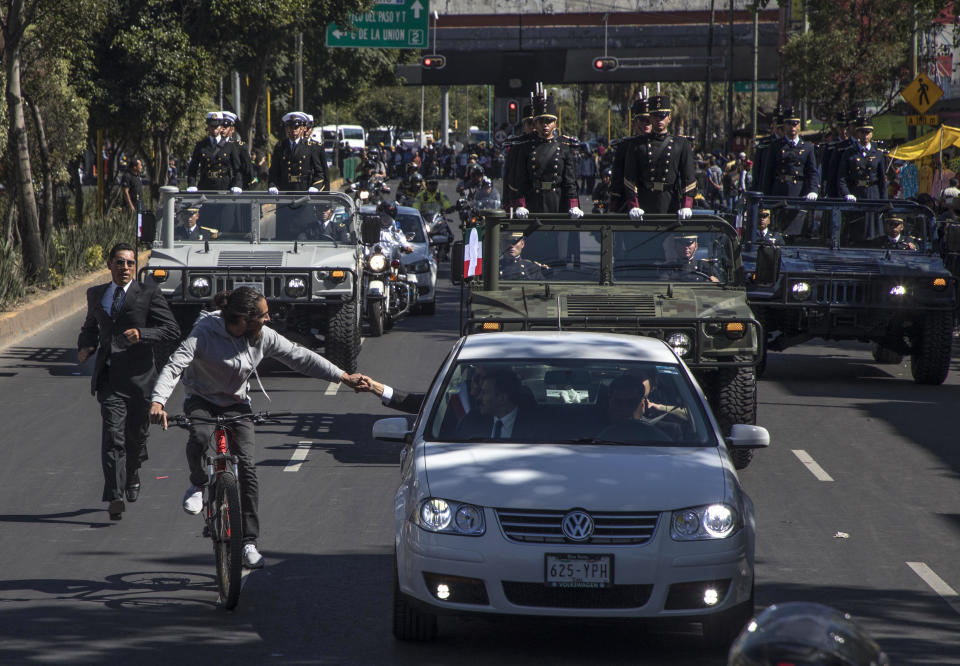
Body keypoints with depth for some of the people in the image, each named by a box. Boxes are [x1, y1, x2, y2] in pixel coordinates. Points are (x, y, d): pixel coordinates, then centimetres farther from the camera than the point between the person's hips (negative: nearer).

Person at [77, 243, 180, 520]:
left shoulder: (148, 294, 0)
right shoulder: (96, 295, 14)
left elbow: (172, 329, -6)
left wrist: (142, 334, -22)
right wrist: (85, 347, 9)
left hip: (138, 376, -1)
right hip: (109, 379, 1)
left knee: (135, 435, 10)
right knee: (112, 435, -13)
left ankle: (132, 474, 42)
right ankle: (115, 497, -18)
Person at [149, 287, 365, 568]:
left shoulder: (263, 337, -9)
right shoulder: (205, 334, -22)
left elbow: (299, 357, 1)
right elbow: (174, 366, -29)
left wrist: (343, 377, 0)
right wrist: (158, 401, -45)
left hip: (236, 404, 3)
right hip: (201, 400, -3)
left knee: (247, 466, -14)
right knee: (200, 438, -36)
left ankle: (249, 542, -8)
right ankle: (198, 484, -1)